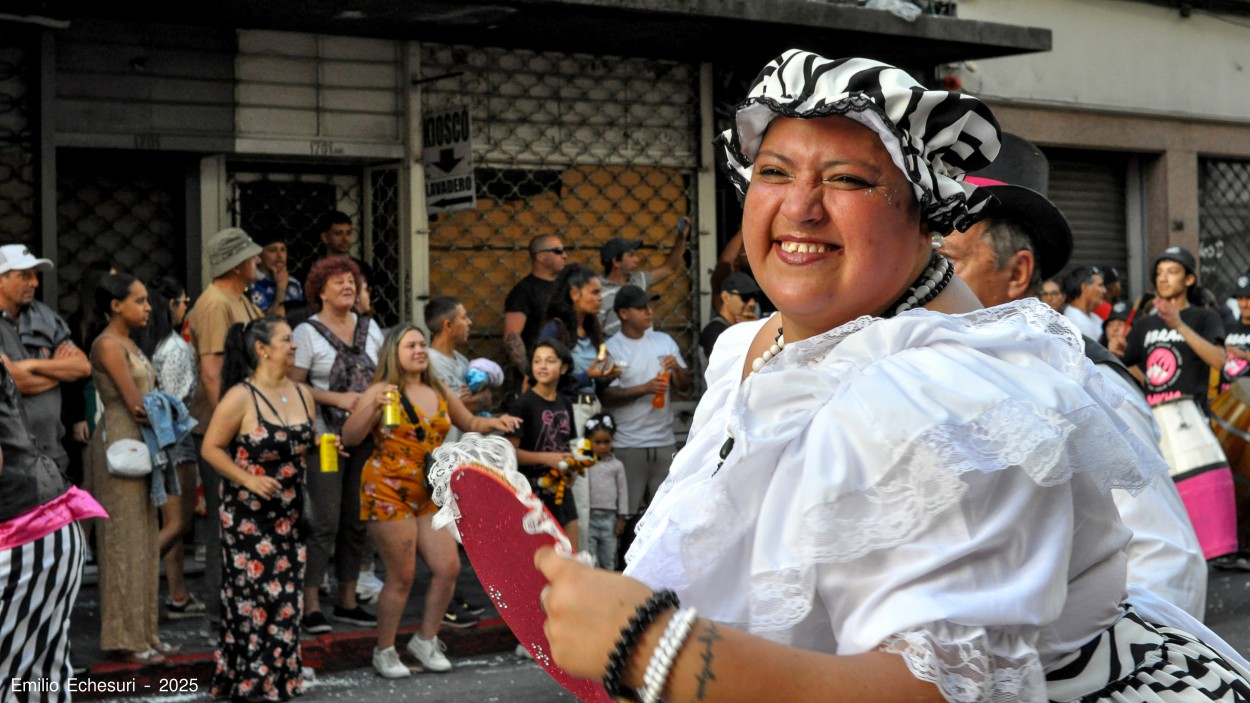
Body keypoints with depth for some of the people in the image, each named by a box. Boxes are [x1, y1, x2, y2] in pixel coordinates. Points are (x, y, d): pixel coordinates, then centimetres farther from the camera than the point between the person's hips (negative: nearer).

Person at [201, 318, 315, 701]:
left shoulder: (303, 394, 8)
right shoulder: (241, 397, -12)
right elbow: (211, 448, -10)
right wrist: (249, 480, -18)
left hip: (289, 512, 6)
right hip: (248, 514, -6)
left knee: (286, 594, 8)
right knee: (252, 593, -4)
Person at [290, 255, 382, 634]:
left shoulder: (369, 327, 13)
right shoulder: (307, 332, -3)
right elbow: (292, 385, -9)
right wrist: (337, 398, -17)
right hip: (325, 438, -5)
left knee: (357, 519, 9)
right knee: (325, 521, -8)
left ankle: (347, 600, 18)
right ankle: (310, 606, -3)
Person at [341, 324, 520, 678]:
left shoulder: (440, 393, 10)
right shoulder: (382, 391, -7)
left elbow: (469, 423, 24)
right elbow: (350, 438, -13)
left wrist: (495, 423, 4)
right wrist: (374, 407, -28)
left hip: (430, 494, 6)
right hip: (389, 492, -6)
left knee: (448, 567, 2)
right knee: (402, 576, -3)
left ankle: (425, 640, 21)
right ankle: (384, 651, 14)